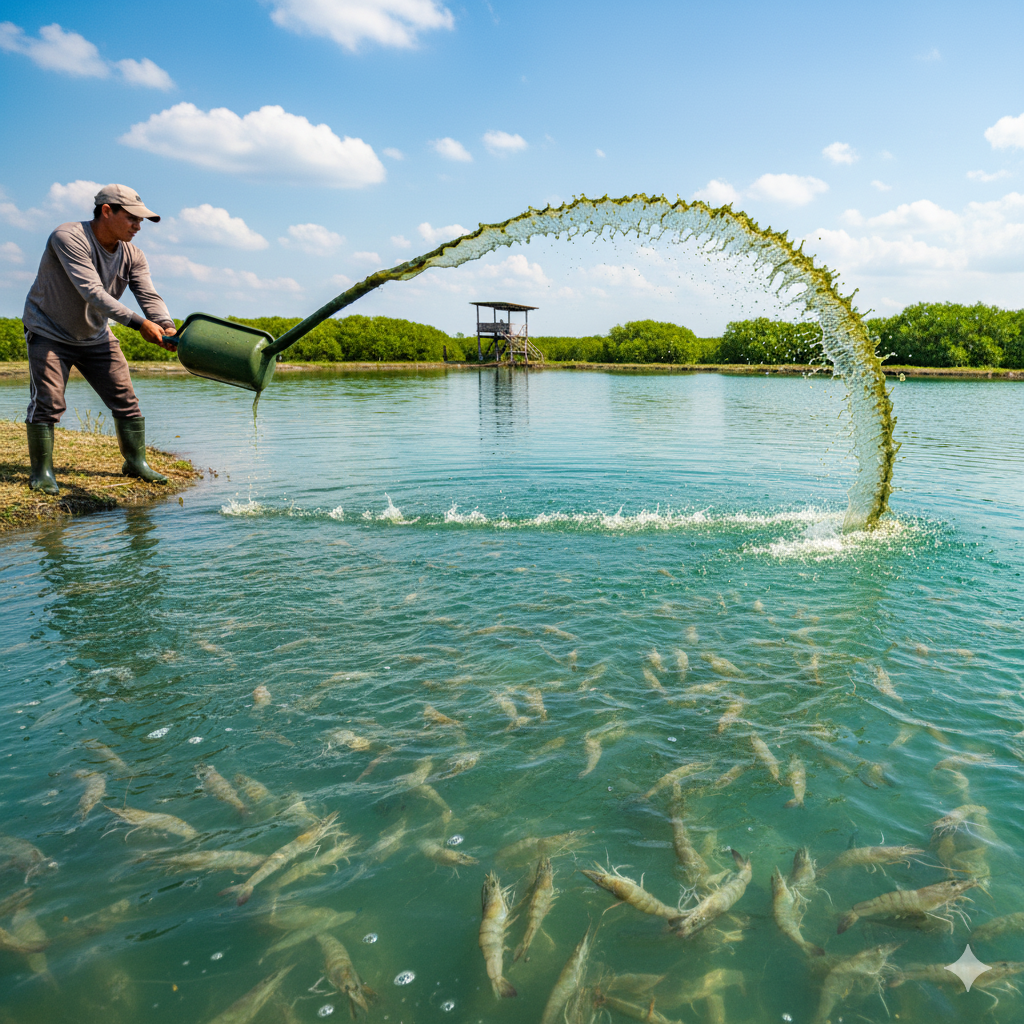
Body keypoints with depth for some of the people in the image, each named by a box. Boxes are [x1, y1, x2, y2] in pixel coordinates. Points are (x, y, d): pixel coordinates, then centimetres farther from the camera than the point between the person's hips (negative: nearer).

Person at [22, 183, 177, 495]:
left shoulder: (132, 256, -5)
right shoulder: (68, 238, -24)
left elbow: (150, 296, -16)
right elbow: (92, 292, -34)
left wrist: (166, 327, -38)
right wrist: (138, 323, -42)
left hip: (96, 337, 6)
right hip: (50, 334, -5)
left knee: (126, 400, 2)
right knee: (47, 403, -11)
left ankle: (136, 462, 16)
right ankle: (41, 470, 4)